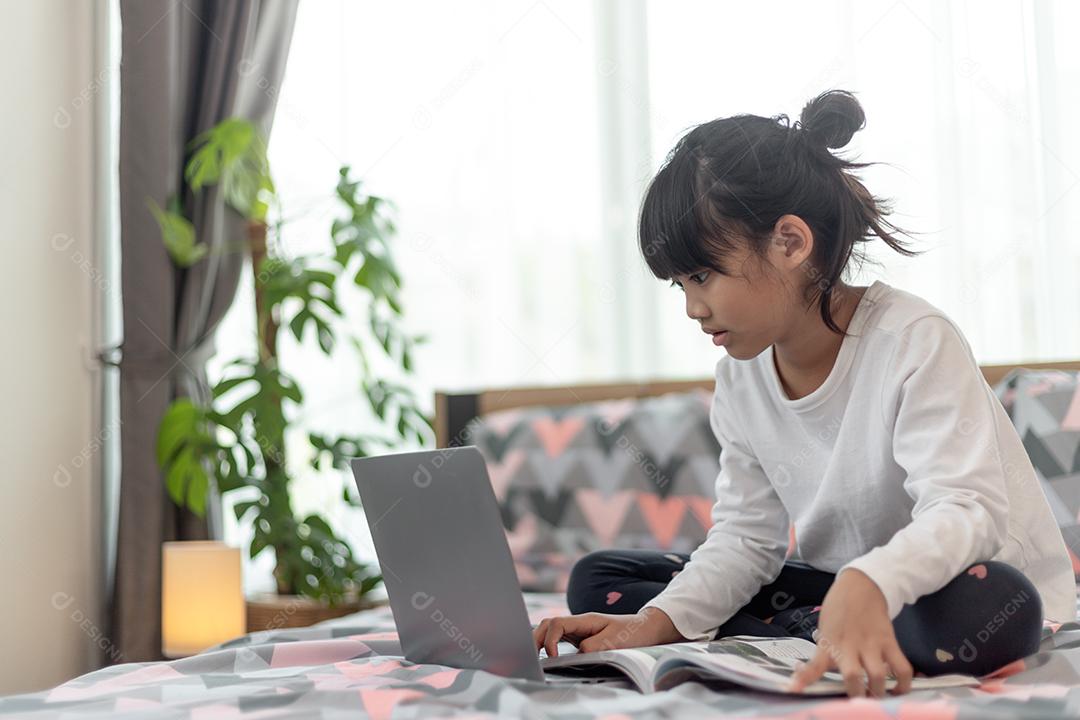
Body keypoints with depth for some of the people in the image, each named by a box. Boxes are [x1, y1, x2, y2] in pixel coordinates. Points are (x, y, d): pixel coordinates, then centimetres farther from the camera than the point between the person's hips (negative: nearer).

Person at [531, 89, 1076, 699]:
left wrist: (869, 585, -54)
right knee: (598, 580, -3)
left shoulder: (913, 340, -22)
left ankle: (793, 634, -18)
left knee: (981, 605, -44)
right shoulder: (739, 382, -2)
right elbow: (745, 538, 0)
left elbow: (967, 509, -33)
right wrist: (655, 623, -19)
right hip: (834, 588, 6)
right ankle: (817, 638, -14)